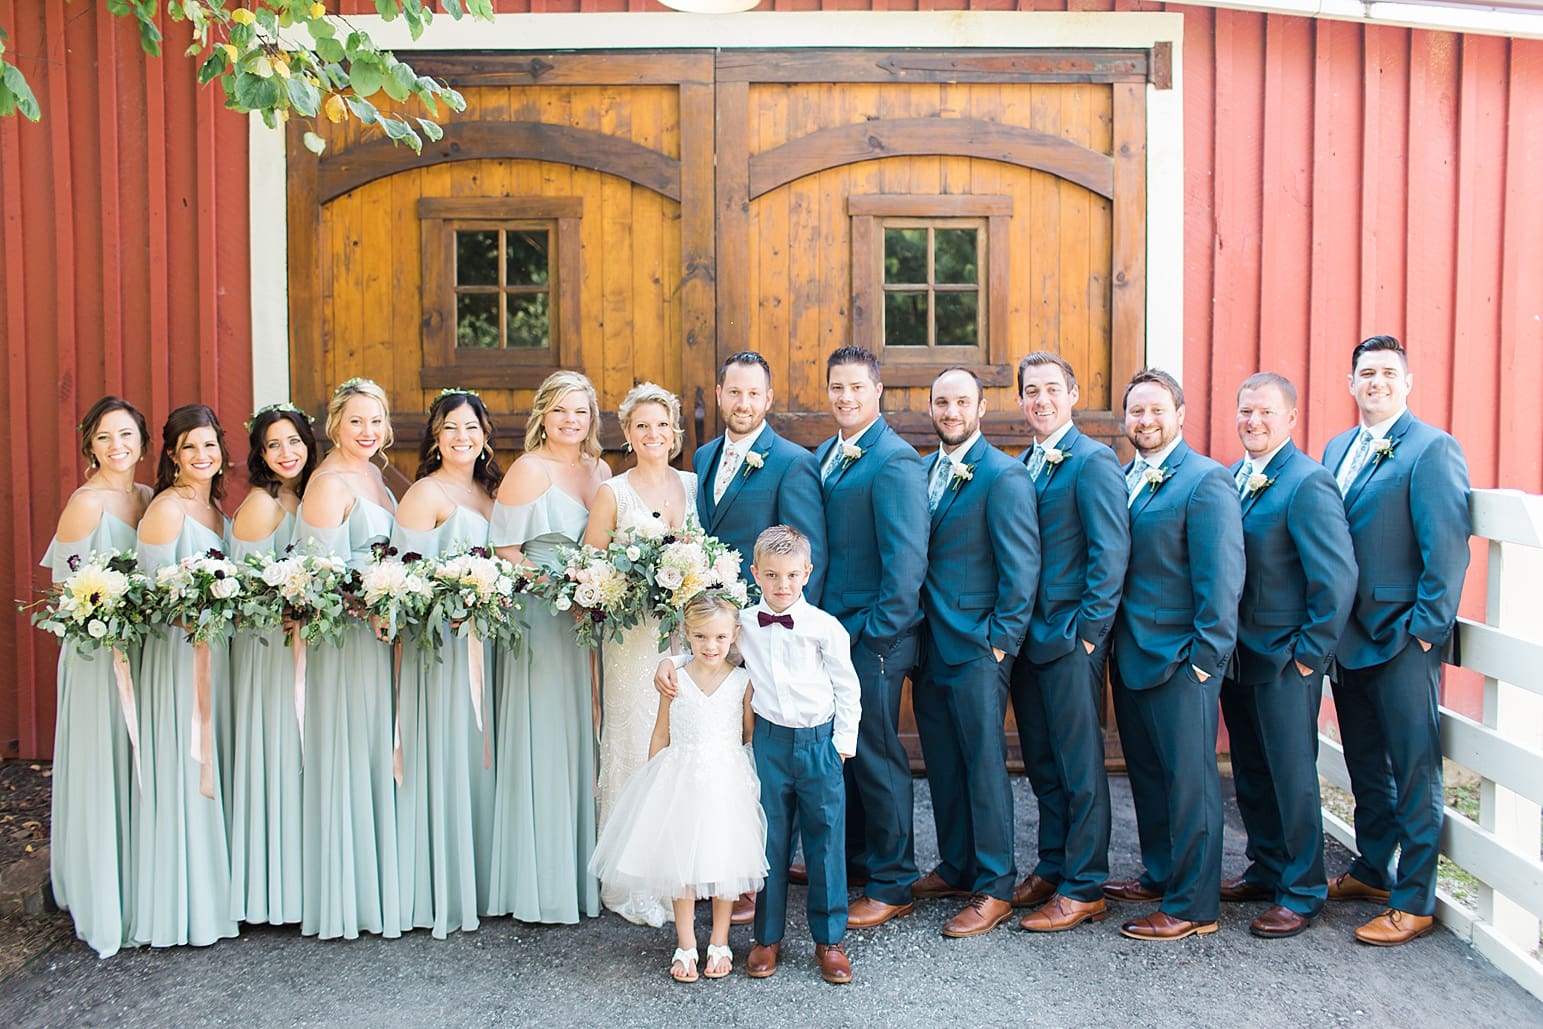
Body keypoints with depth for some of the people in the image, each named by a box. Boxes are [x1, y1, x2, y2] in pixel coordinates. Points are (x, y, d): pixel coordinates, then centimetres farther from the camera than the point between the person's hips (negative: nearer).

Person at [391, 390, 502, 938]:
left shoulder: (488, 492, 14)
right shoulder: (425, 493, -7)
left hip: (483, 640, 7)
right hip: (439, 640, -7)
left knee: (479, 755, 12)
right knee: (443, 756, -3)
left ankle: (476, 881, 22)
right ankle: (439, 892, 7)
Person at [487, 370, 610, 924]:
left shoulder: (600, 471, 10)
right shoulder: (528, 470, -9)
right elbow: (505, 552, -12)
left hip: (587, 623, 7)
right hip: (538, 623, -6)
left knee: (579, 743, 13)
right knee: (540, 747, 0)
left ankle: (579, 872, 25)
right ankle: (540, 885, 11)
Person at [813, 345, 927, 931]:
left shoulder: (894, 460, -13)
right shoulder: (824, 455, 13)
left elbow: (907, 558, -17)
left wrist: (879, 633, -16)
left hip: (873, 639, -8)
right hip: (829, 632, 8)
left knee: (877, 758, 2)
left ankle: (891, 884, 16)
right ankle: (853, 864, 29)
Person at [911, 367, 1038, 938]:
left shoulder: (1004, 475, -10)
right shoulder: (923, 471, 12)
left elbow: (1021, 567, -12)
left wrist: (1001, 640, -13)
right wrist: (912, 631, 10)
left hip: (977, 648, -7)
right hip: (929, 644, 7)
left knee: (984, 763, 0)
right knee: (942, 762, 15)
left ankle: (994, 887, 10)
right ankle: (955, 865, 29)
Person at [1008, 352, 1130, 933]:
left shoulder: (1093, 461, -10)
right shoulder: (1023, 464, 14)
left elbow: (1110, 552, -14)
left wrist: (1087, 629, -15)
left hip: (1072, 641, -8)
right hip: (1027, 636, 8)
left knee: (1079, 765, 1)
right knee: (1041, 761, 15)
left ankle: (1084, 889, 12)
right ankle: (1052, 868, 28)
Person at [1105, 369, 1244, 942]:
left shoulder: (1205, 480, -11)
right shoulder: (1123, 480, 12)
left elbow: (1222, 576, -15)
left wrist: (1207, 656, -17)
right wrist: (1110, 638, 8)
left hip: (1182, 662, -8)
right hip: (1131, 655, 8)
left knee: (1188, 780, 1)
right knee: (1146, 772, 18)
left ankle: (1193, 906, 11)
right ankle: (1159, 876, 34)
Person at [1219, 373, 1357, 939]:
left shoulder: (1307, 483, -16)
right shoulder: (1233, 477, 9)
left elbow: (1337, 578, -19)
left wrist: (1309, 652, -15)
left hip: (1285, 661, -7)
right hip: (1236, 654, 8)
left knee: (1292, 775, 4)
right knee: (1250, 773, 17)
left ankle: (1302, 892, 18)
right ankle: (1266, 869, 33)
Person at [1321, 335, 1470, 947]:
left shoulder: (1431, 449, -11)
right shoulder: (1337, 450, 12)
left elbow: (1448, 548, -15)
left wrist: (1426, 628, -16)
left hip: (1403, 639, -7)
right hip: (1348, 636, 7)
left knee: (1414, 770, 2)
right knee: (1365, 763, 19)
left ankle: (1414, 901, 12)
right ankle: (1371, 872, 34)